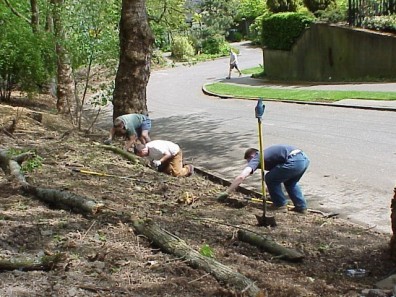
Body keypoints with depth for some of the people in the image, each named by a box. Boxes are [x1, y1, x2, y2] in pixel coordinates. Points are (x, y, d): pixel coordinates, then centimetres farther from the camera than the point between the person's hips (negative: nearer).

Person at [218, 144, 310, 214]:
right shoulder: (266, 154, 34)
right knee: (290, 182, 32)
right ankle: (301, 206, 27)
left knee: (270, 179, 12)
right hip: (304, 158, 9)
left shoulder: (256, 158, 9)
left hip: (294, 161, -9)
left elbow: (241, 177, -4)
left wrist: (227, 192, 0)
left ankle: (280, 205, 19)